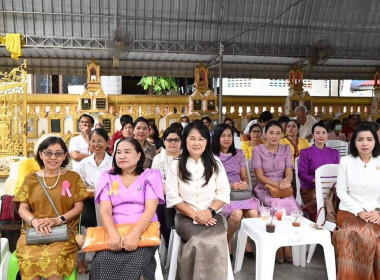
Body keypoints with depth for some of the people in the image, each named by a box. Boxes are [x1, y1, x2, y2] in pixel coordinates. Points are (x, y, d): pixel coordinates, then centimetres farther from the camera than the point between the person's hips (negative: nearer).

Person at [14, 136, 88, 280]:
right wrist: (34, 221, -15)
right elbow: (22, 209, 8)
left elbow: (78, 207, 3)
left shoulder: (73, 177, 9)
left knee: (54, 258, -33)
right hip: (33, 231, 2)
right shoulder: (30, 179, 14)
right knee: (29, 259, -31)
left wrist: (58, 220, -14)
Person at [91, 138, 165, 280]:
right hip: (115, 231, 2)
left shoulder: (150, 176, 7)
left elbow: (150, 209, -6)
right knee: (102, 261, -29)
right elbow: (105, 210, 1)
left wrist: (135, 234, -23)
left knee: (136, 263, -31)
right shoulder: (108, 177, 13)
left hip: (144, 231, -1)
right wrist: (112, 233, -20)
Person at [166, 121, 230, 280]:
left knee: (215, 240, -30)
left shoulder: (215, 163, 8)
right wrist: (194, 215, -13)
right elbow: (173, 197, -2)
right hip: (185, 216, -1)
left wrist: (210, 211, -14)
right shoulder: (176, 165, 4)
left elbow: (224, 193, 4)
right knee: (201, 241, -31)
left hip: (212, 215, 1)